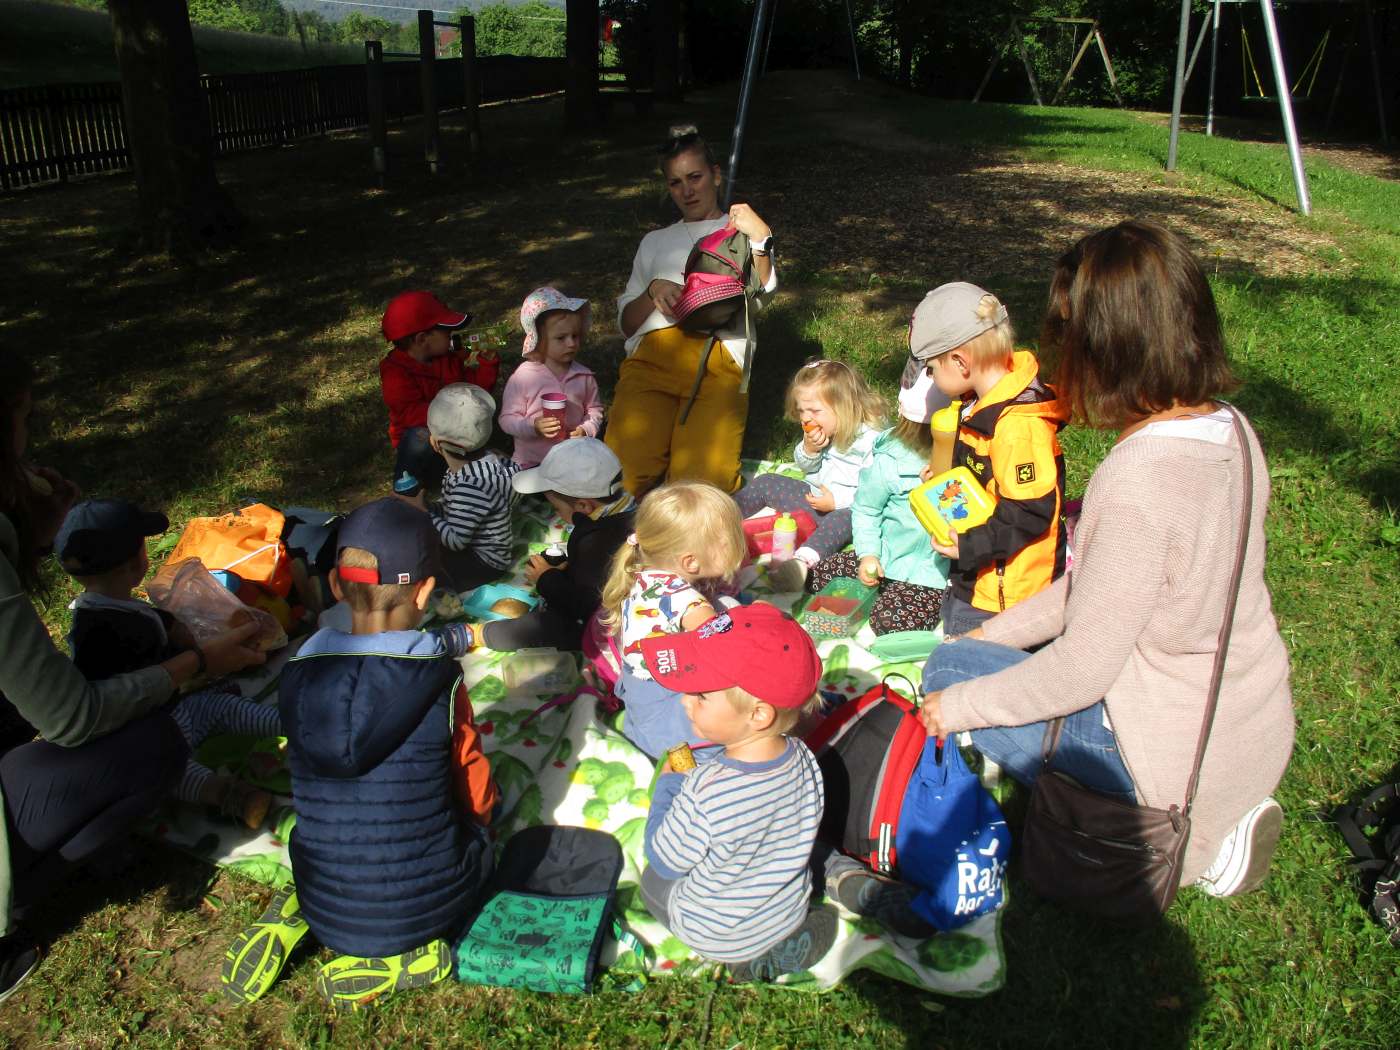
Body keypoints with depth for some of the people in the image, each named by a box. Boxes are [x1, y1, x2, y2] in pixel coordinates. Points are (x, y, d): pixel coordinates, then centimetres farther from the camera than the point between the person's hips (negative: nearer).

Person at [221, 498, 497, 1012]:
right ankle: (399, 957, 4)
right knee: (477, 830, 27)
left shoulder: (298, 674, -8)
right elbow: (478, 800, -5)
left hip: (325, 911, 4)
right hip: (425, 909, -4)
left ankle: (293, 915, 7)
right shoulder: (439, 680, -18)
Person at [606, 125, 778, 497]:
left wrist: (760, 239, -10)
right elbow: (627, 323, 23)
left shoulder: (741, 231, 24)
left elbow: (761, 291, 4)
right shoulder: (655, 242, 32)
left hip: (718, 360, -2)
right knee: (625, 475, -23)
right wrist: (652, 290, 3)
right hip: (651, 356, 2)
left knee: (702, 481, -23)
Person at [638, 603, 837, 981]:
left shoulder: (705, 794, -38)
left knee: (653, 879, 21)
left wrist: (669, 782, -7)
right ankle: (782, 944, 14)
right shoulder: (803, 758, -20)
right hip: (790, 913, 5)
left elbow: (664, 861, -19)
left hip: (714, 934, -5)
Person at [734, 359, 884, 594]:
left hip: (849, 506, -8)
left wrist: (838, 501, -26)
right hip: (816, 496, 9)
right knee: (766, 483, 6)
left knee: (841, 518, -42)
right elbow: (805, 466, 12)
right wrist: (809, 449, -10)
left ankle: (801, 561, -65)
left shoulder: (869, 438, -21)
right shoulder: (819, 433, 3)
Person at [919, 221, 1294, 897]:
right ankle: (1217, 814, 19)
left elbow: (1082, 668, -24)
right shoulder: (1228, 430, -4)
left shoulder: (1137, 479, -31)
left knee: (950, 667, 4)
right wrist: (997, 631, 10)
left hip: (1184, 762, -8)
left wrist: (961, 704, -10)